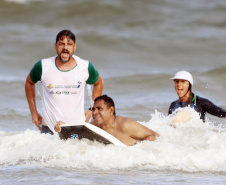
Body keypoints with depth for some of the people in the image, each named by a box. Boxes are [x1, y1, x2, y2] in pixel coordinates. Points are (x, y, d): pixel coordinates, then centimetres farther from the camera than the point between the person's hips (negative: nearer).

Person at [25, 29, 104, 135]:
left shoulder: (85, 67, -5)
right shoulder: (42, 67, -7)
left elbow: (98, 83, 15)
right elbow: (29, 83, 13)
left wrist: (91, 111, 8)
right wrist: (33, 112, 11)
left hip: (77, 128, 1)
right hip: (49, 128, -1)